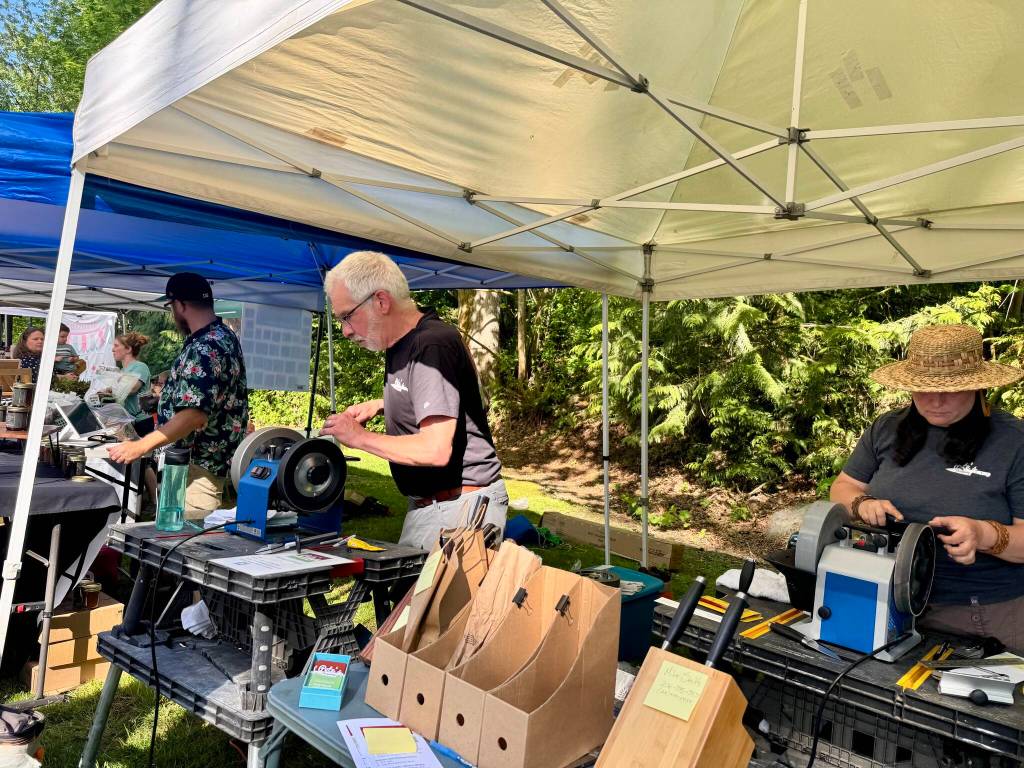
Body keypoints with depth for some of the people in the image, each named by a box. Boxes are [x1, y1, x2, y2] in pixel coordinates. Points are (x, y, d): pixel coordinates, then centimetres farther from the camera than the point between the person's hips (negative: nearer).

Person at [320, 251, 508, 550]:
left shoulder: (432, 346, -21)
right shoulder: (402, 344, 10)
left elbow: (436, 450, -27)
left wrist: (359, 437, -16)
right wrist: (379, 405, 13)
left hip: (460, 506, -9)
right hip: (425, 503, 10)